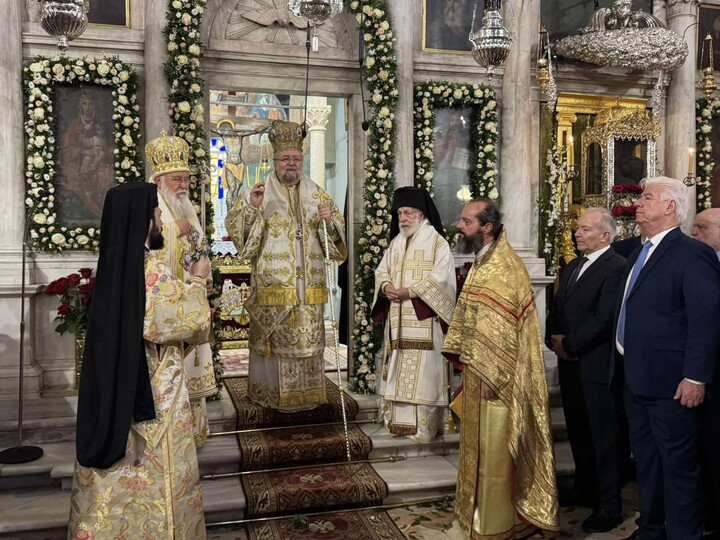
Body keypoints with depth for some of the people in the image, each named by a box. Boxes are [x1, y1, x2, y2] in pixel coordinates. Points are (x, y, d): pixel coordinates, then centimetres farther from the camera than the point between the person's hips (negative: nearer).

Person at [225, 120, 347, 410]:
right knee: (273, 340, -1)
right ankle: (271, 392, 11)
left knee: (309, 339, 6)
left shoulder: (316, 194, 13)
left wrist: (329, 220, -8)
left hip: (308, 285, 3)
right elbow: (233, 225, -2)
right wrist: (251, 207, -20)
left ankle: (307, 392, 18)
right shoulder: (260, 193, 4)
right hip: (272, 284, -3)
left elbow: (338, 229, 15)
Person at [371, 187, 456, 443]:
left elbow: (441, 278, -13)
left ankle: (424, 426, 0)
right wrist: (386, 286, -8)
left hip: (423, 319, -6)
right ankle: (399, 420, 18)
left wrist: (409, 291, -18)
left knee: (423, 371, -6)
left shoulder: (436, 241, -4)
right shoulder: (396, 242, 16)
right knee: (398, 369, 9)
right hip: (398, 320, 7)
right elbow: (382, 270, 14)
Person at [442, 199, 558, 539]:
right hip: (476, 369, 9)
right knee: (479, 444, 19)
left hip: (494, 374, -9)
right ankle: (479, 509, 35)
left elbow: (503, 331, -22)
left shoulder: (504, 267, -20)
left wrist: (489, 375, -20)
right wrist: (459, 353, 13)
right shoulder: (482, 262, 10)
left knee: (494, 448, 3)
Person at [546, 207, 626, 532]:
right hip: (570, 365, 8)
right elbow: (557, 310, 16)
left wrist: (570, 346, -14)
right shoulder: (572, 268, 15)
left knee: (603, 436, 1)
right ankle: (585, 490, 36)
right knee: (578, 432, 19)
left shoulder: (617, 268, -14)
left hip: (597, 366, -8)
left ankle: (610, 507, 13)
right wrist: (554, 339, -2)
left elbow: (604, 319, -21)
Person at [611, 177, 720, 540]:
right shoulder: (639, 254, 13)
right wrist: (623, 363, 14)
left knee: (678, 464, 4)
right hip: (634, 378, 9)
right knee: (645, 459, 20)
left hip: (669, 382, -9)